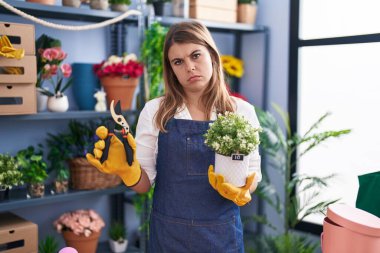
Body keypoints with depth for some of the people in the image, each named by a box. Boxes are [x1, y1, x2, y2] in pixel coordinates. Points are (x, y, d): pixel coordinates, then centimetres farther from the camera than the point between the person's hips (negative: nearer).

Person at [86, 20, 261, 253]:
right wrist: (126, 169, -21)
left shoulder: (242, 111, -4)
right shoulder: (155, 111, -5)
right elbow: (145, 183, -2)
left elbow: (252, 174, 0)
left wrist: (241, 191, -20)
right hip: (168, 234, 0)